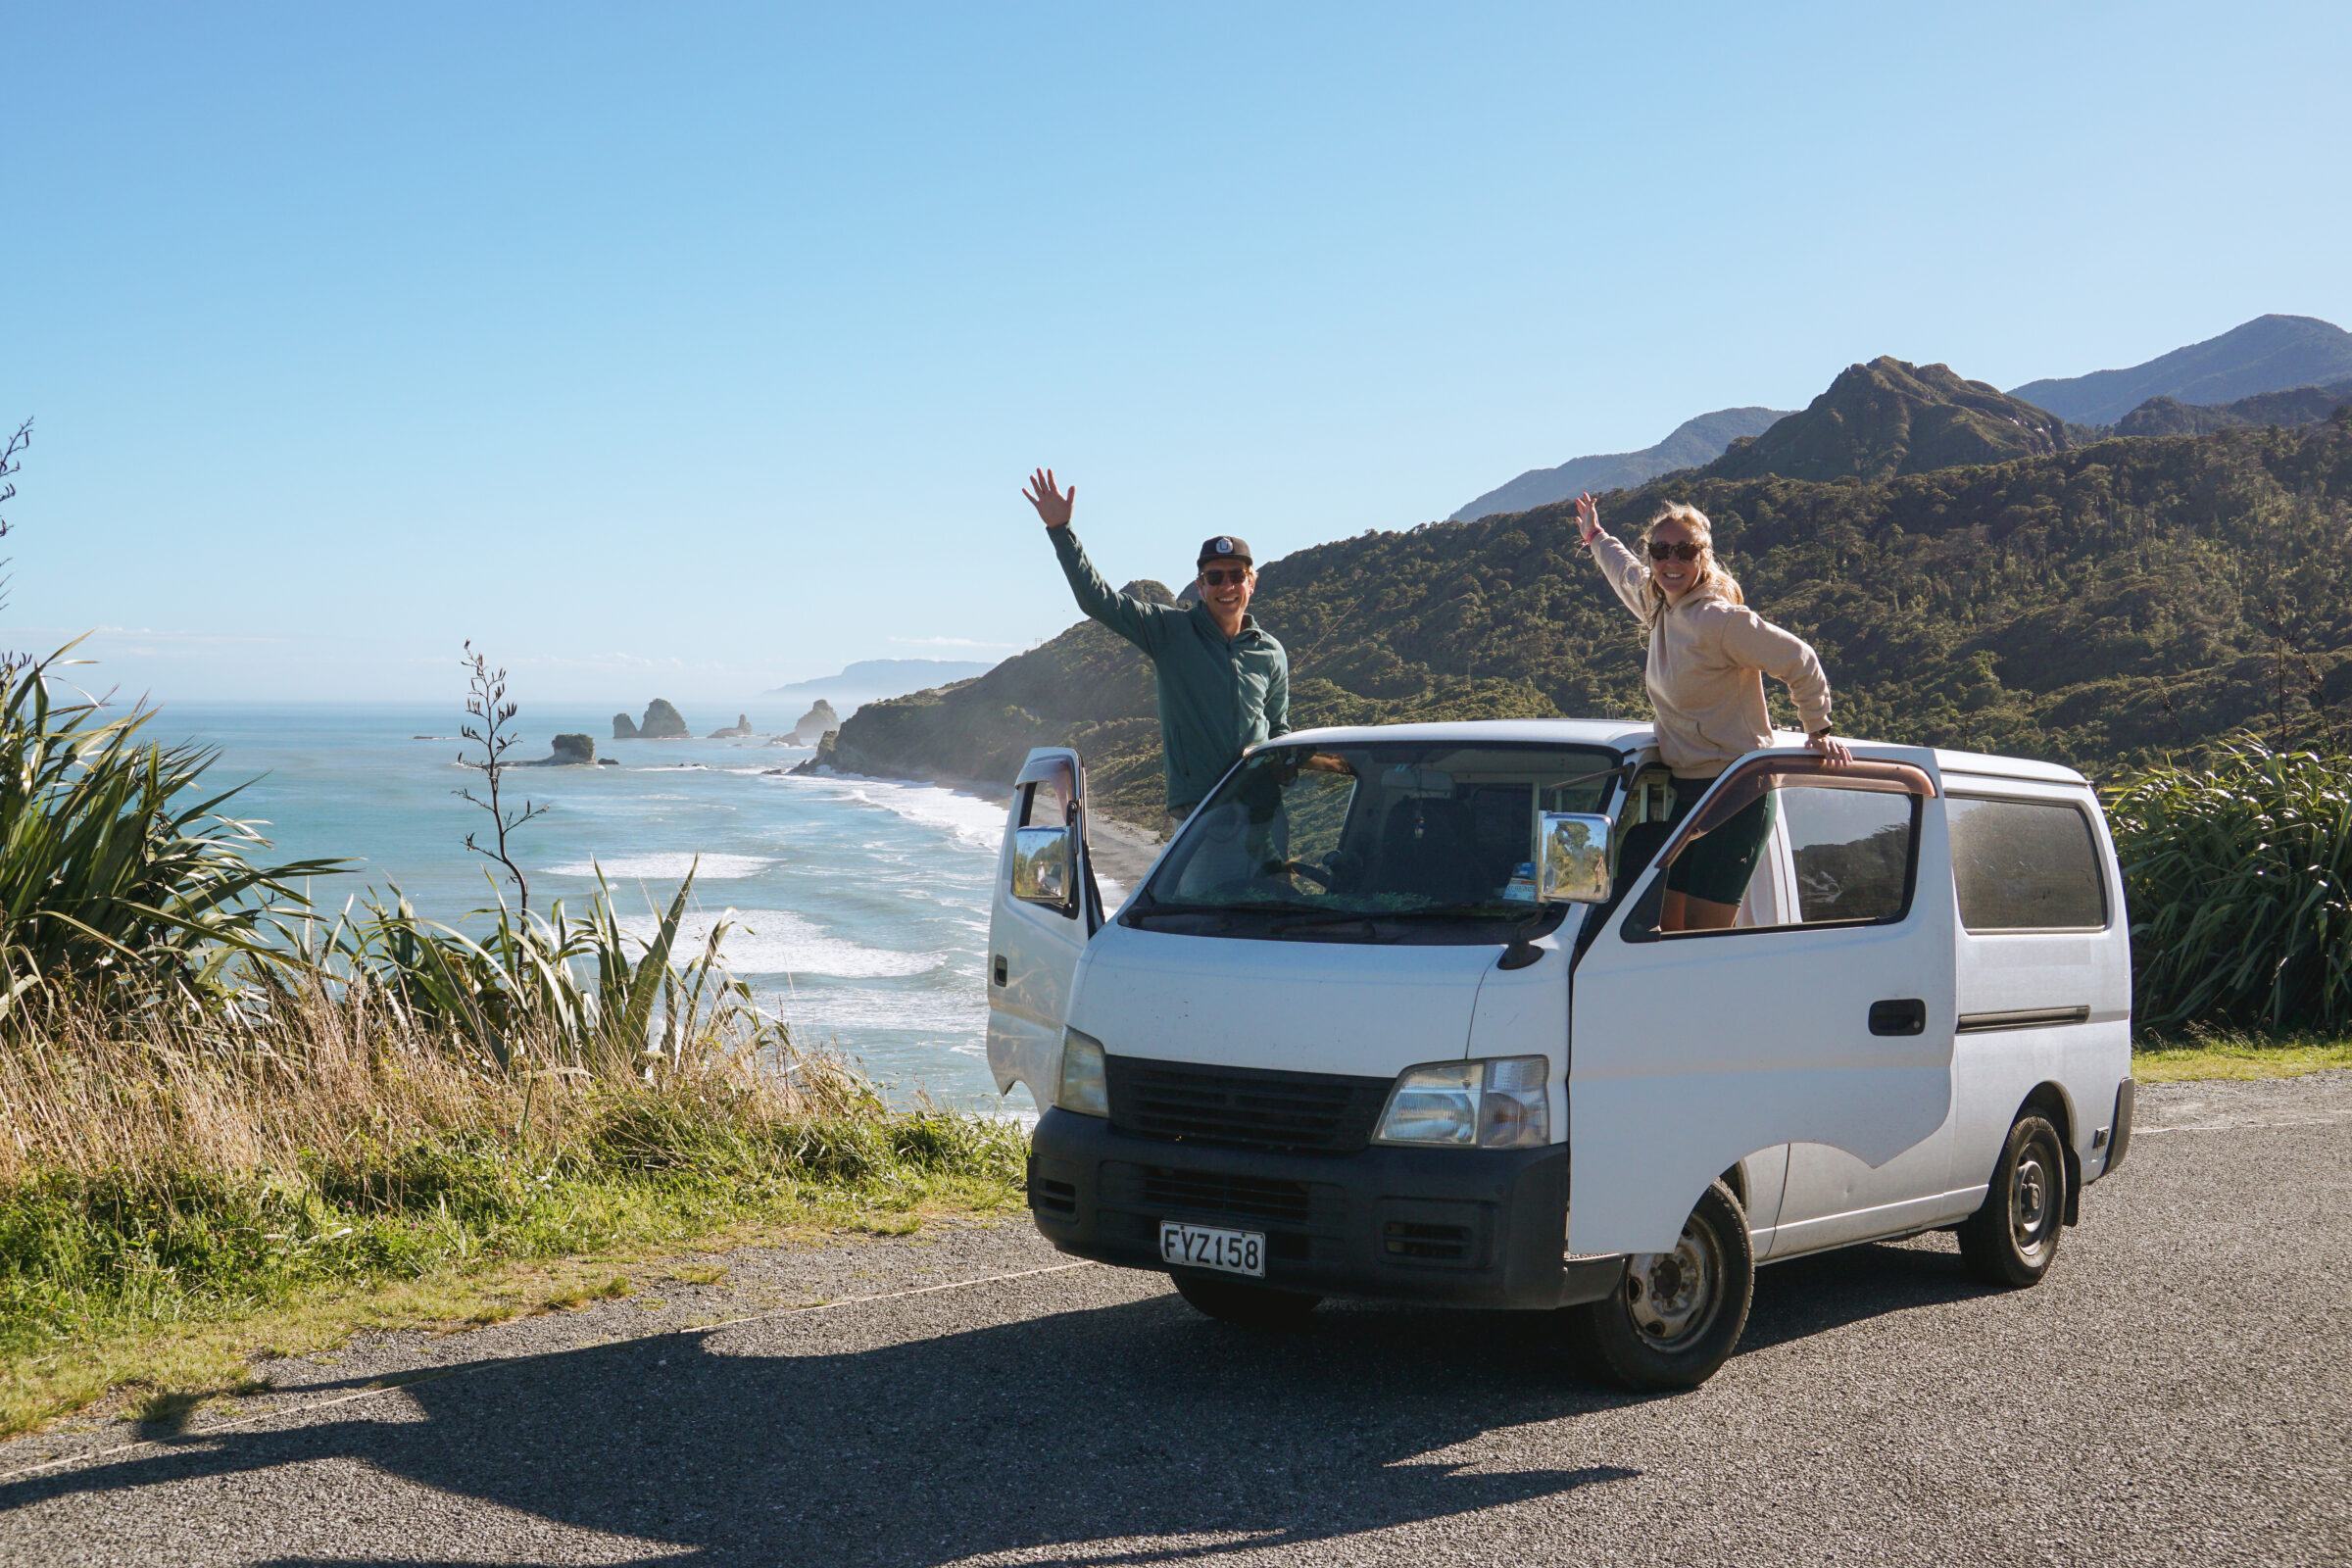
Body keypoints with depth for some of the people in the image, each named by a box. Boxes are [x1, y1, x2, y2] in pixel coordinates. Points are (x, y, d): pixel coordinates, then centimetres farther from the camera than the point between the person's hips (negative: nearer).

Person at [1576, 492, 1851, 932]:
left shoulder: (1720, 620, -16)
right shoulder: (1661, 608, 9)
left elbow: (1801, 664, -10)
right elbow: (1629, 576, 33)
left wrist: (1819, 731, -5)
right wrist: (1596, 537, 48)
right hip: (1686, 792, 8)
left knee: (1703, 936, -12)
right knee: (1668, 930, 6)